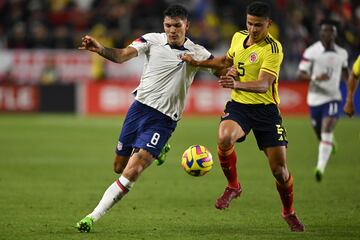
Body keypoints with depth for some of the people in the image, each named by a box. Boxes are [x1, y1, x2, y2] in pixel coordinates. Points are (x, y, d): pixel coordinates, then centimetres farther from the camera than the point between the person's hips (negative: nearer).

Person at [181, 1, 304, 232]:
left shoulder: (273, 49, -15)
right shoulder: (238, 37, 4)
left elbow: (264, 85, -27)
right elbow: (227, 60, 27)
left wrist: (237, 84, -43)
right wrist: (198, 63, 20)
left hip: (265, 109, -3)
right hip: (238, 105, 3)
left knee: (279, 169, -2)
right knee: (224, 137, -31)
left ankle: (289, 212, 26)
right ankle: (233, 186, -5)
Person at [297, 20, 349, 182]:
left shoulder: (342, 53, 3)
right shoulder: (311, 52, -9)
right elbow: (301, 74, -10)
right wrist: (315, 78, -27)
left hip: (333, 97, 0)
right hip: (315, 97, 0)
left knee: (327, 131, -18)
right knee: (319, 134, 12)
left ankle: (320, 167, -21)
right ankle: (330, 144, 51)